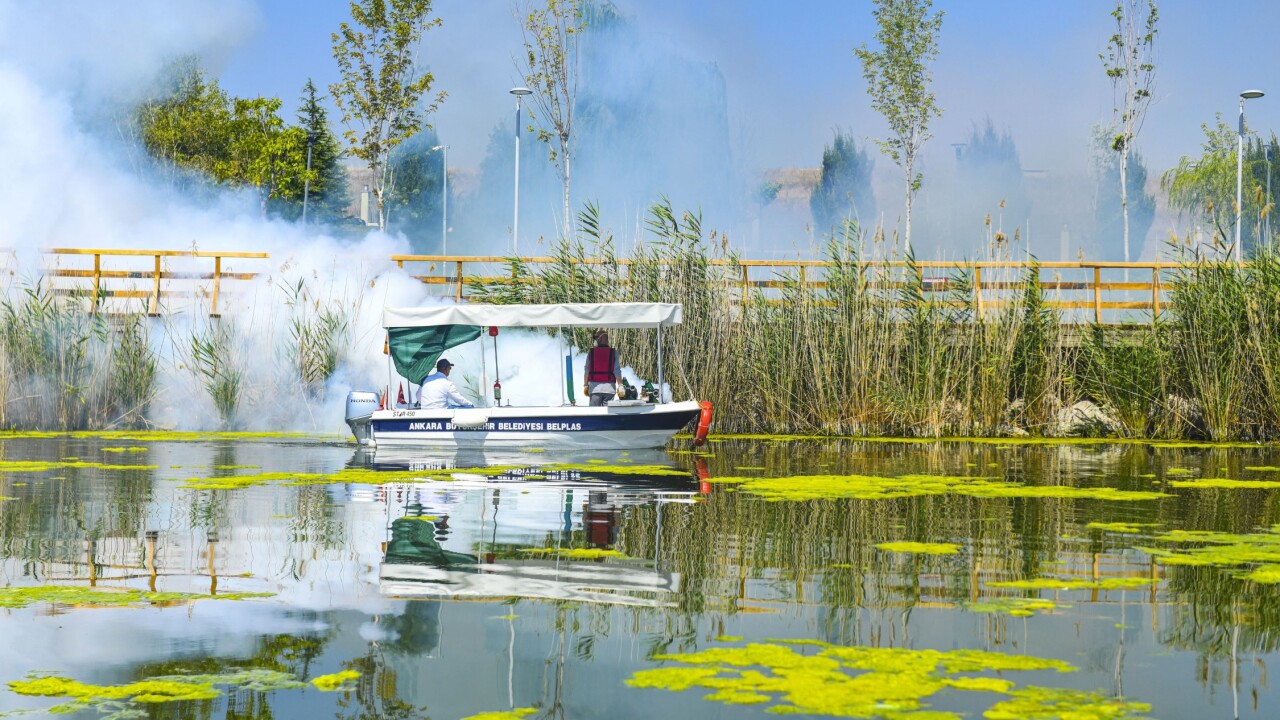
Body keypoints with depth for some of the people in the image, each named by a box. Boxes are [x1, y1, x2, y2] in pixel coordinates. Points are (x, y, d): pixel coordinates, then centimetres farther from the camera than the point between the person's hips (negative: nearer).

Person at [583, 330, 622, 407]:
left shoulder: (591, 352, 2)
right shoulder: (613, 352, 0)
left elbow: (586, 371, 5)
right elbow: (617, 371, -2)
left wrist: (586, 385, 14)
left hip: (594, 387, 0)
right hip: (609, 388, 0)